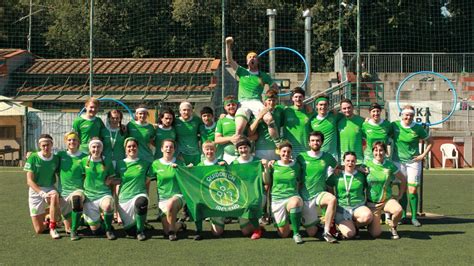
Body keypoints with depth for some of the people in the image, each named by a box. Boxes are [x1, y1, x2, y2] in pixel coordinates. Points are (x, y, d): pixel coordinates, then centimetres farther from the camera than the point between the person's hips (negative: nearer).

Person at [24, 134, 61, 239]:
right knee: (39, 230, -2)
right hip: (35, 191, -1)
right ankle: (49, 221, 35)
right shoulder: (33, 158, -10)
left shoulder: (56, 159, -3)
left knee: (55, 196, -40)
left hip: (50, 189, 1)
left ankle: (52, 228, -24)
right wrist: (42, 193, -26)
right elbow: (29, 181, -12)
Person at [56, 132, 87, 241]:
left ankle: (74, 231, -26)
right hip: (63, 192, 3)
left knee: (76, 198, -40)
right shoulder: (61, 154, 7)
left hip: (78, 190, -2)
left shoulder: (84, 157, 2)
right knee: (68, 228, -8)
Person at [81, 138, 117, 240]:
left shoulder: (107, 163, 4)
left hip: (104, 194, 0)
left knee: (108, 205, -39)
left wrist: (109, 181, -5)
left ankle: (109, 229, -11)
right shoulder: (84, 161, 2)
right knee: (95, 230, -4)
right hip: (89, 195, 0)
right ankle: (99, 222, 34)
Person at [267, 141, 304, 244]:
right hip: (277, 199, 1)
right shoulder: (273, 165, 5)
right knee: (284, 234, -2)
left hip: (293, 196, -1)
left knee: (295, 202, -42)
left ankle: (296, 234, -28)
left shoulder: (296, 166, 5)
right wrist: (266, 168, 0)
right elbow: (267, 182, 9)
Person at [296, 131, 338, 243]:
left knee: (333, 199, -36)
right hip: (305, 196, -1)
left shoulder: (327, 157, 0)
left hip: (320, 194, 1)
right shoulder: (301, 157, -3)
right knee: (311, 232, -2)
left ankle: (327, 232, -24)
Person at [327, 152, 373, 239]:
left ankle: (354, 225, -2)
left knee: (368, 216, -36)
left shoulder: (361, 176, 7)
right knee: (349, 234, -26)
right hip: (342, 208, -1)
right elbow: (329, 190, 15)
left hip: (358, 207, 2)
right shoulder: (336, 176, 5)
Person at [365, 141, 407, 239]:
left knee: (398, 210, -33)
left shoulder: (390, 165, -2)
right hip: (372, 203, -1)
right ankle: (370, 222, 27)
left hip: (387, 200, 1)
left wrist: (399, 196, 6)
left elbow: (403, 180, 9)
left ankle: (393, 227, 0)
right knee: (375, 234, -11)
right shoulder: (367, 165, -5)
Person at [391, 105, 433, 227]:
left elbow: (430, 142, 8)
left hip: (413, 161, -1)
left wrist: (423, 155, -1)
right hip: (398, 161, 1)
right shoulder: (394, 125, -3)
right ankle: (402, 215, 14)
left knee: (413, 190, -3)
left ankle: (414, 217, 6)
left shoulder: (418, 128, -4)